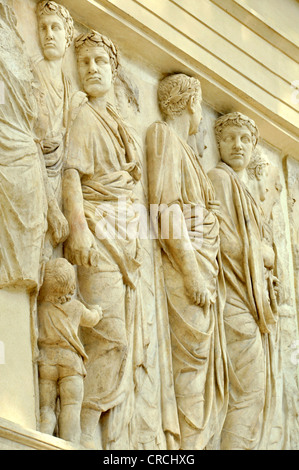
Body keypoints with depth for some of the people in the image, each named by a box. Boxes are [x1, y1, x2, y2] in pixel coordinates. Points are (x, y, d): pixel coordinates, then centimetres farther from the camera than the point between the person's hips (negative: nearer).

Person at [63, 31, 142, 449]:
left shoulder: (115, 123, 23)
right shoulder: (82, 116, 0)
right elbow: (71, 169, -13)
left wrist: (133, 240, 18)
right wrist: (78, 224, -26)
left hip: (123, 237, 8)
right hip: (97, 231, -8)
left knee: (122, 340, 4)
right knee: (109, 335, -16)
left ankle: (116, 437, 5)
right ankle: (84, 433, -14)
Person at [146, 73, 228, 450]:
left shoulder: (184, 147, 23)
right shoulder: (164, 136, -4)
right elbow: (165, 207, -14)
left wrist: (209, 272, 13)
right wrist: (193, 273, -19)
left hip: (204, 265, 9)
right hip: (186, 263, -9)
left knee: (209, 365, 7)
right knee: (191, 363, -11)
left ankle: (206, 441, 9)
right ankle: (189, 444, -11)